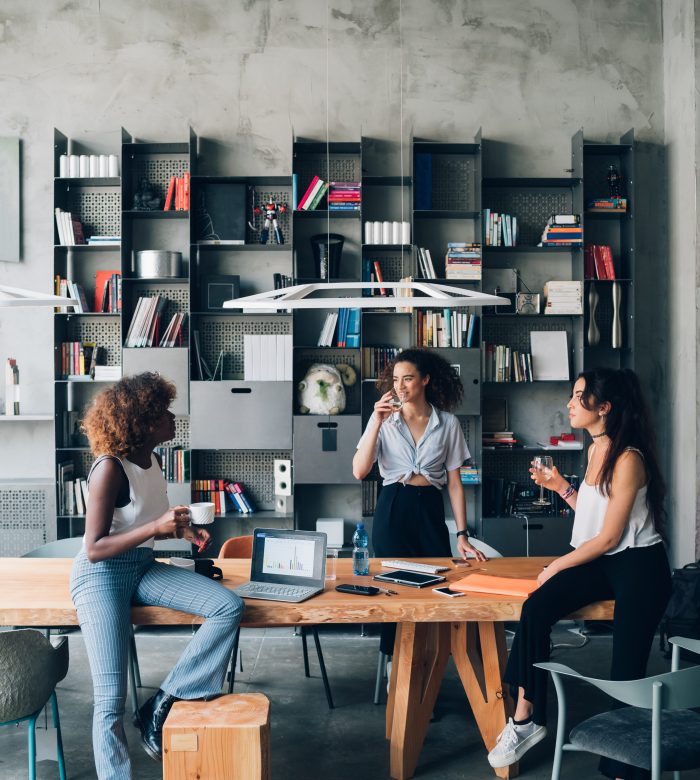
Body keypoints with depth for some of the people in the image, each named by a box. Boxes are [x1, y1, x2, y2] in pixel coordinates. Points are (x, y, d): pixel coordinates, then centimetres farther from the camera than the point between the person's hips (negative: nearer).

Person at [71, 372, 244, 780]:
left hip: (143, 567, 7)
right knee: (111, 703, -11)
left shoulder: (152, 459, 5)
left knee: (230, 607, -14)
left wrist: (183, 529, 1)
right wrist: (156, 527, -27)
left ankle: (161, 707, -5)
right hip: (102, 575, -7)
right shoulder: (110, 468, -19)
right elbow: (95, 549, -19)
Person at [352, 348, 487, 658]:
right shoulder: (384, 419, 1)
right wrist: (377, 423, -17)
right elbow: (359, 471, -9)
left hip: (430, 510, 1)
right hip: (392, 508, -1)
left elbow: (454, 483, 4)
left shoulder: (447, 423, 3)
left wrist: (462, 535, -2)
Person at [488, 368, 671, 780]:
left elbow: (609, 537, -16)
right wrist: (561, 487, 5)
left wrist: (557, 566, -9)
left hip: (639, 567, -7)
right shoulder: (595, 450, 10)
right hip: (602, 562, 8)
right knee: (536, 608, -17)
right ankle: (525, 718, -13)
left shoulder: (628, 459, -18)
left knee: (626, 673, -6)